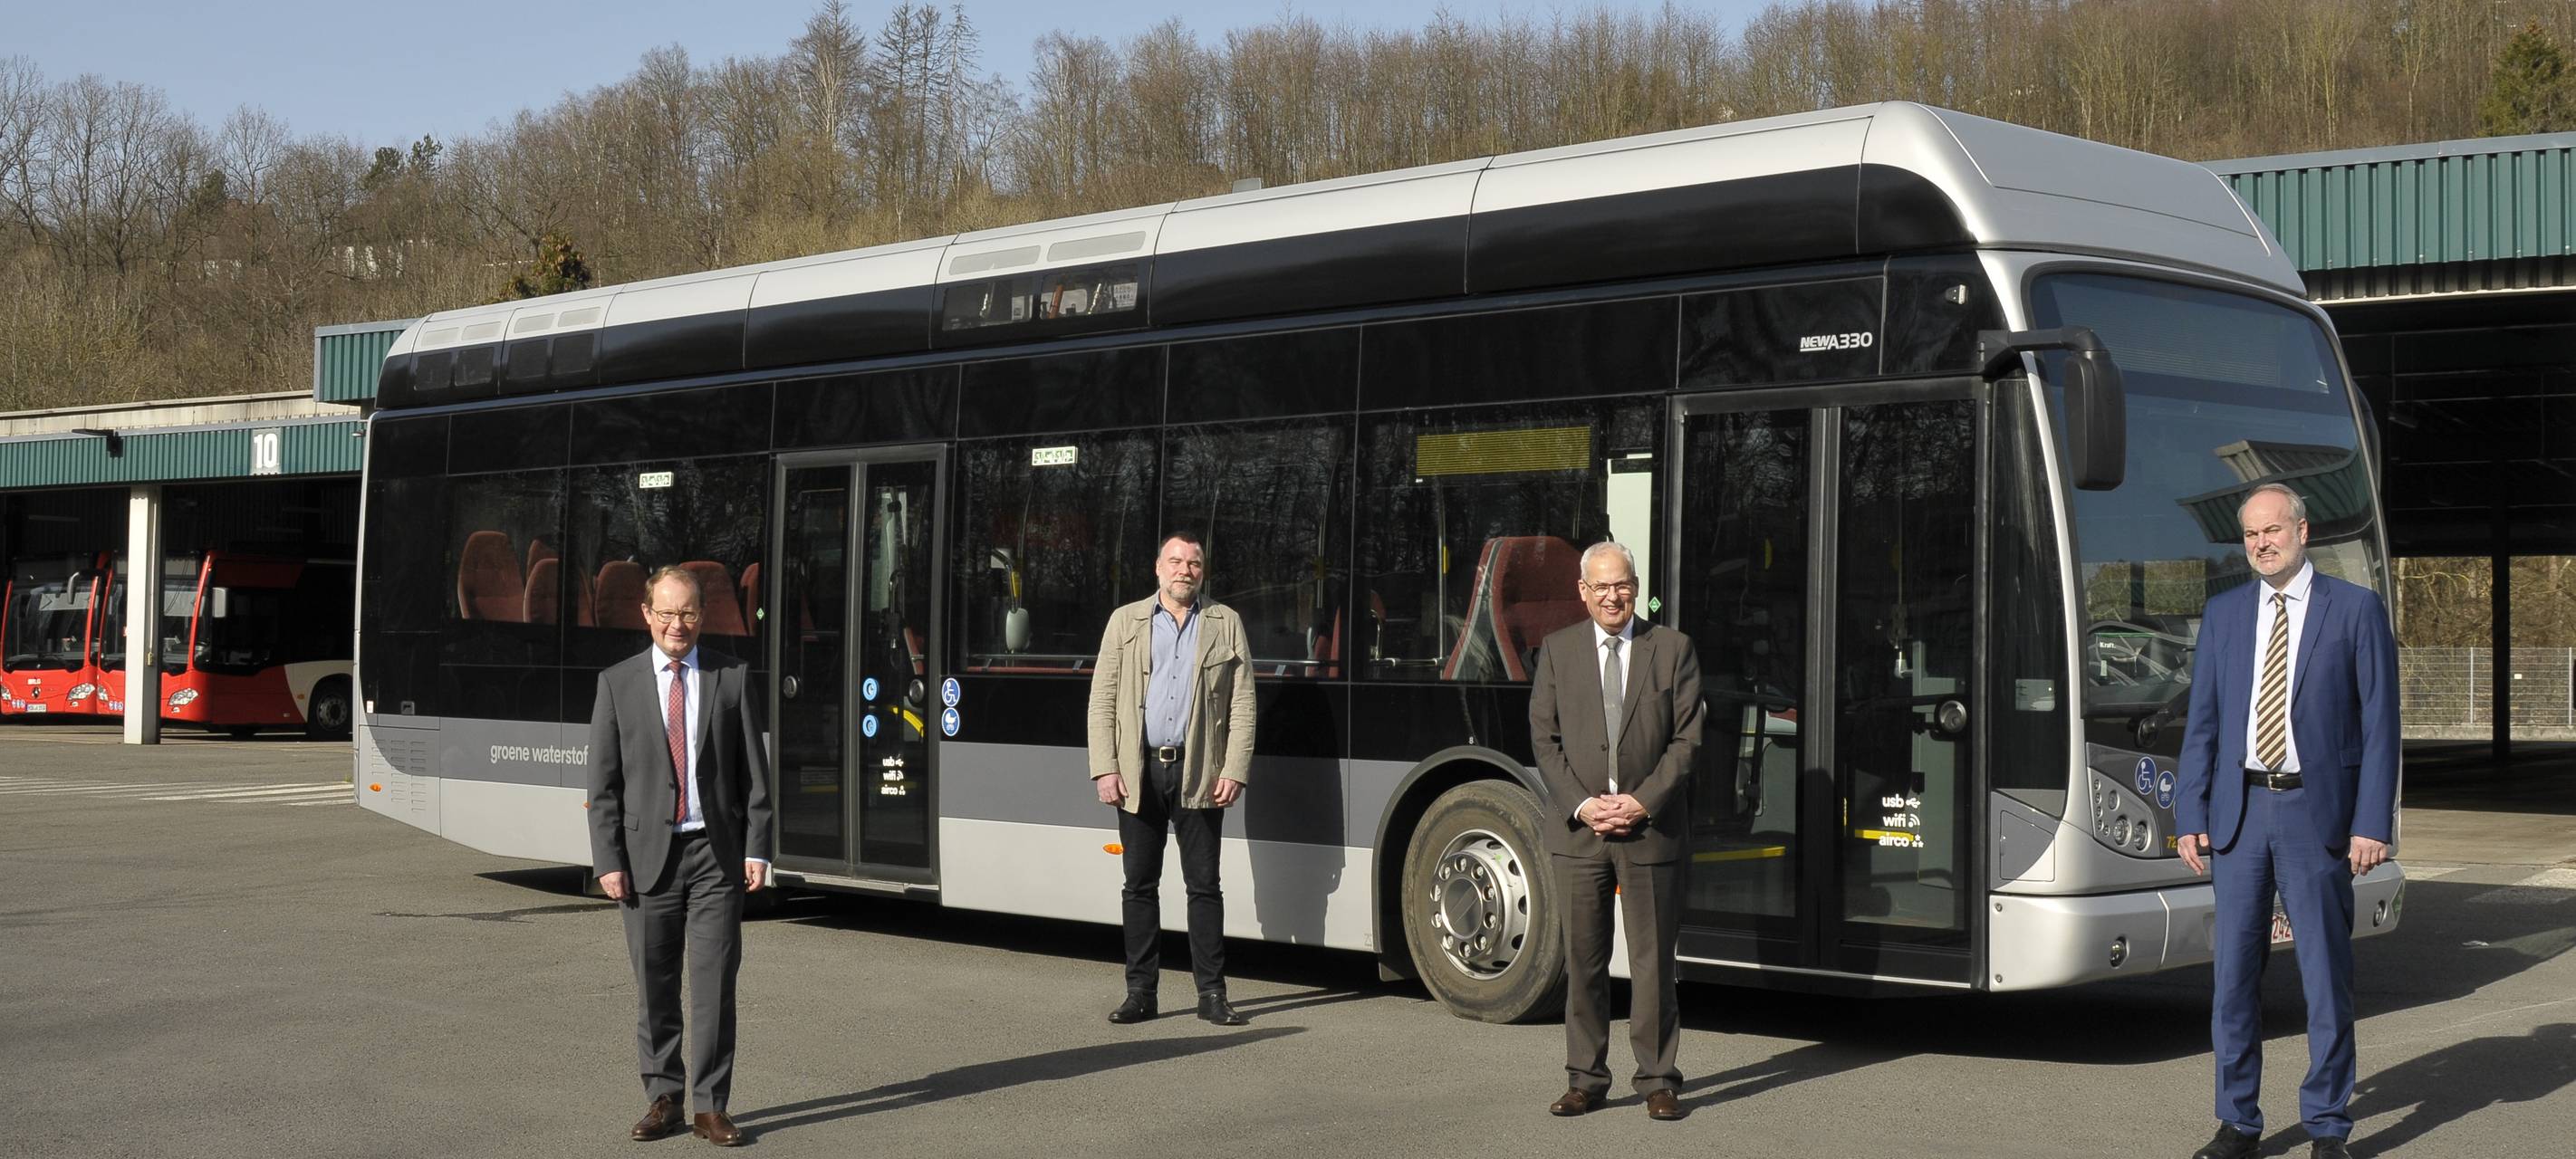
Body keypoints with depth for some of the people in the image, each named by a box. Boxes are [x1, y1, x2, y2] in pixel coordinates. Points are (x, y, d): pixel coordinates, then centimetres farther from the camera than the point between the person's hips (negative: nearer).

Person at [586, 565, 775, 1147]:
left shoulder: (731, 677, 5)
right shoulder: (618, 683, 4)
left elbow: (754, 770, 4)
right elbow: (604, 782, 2)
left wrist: (757, 848, -3)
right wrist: (607, 859, -5)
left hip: (717, 851, 0)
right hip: (647, 853, 0)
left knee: (715, 982, -1)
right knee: (654, 985, 5)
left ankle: (710, 1107, 5)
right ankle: (663, 1099, 16)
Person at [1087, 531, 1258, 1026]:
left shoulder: (1226, 624, 8)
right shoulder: (1126, 621, 9)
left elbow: (1242, 704, 4)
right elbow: (1102, 701, 6)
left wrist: (1234, 772, -6)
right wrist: (1105, 769, -5)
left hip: (1198, 773, -1)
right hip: (1138, 771, 1)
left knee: (1204, 885, 1)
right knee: (1139, 885, 5)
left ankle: (1212, 993, 7)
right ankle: (1141, 991, 11)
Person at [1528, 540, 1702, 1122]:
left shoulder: (1673, 648, 4)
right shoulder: (1557, 650, 7)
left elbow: (1686, 737, -1)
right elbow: (1544, 739, 4)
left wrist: (1644, 802, -12)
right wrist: (1582, 805, -9)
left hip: (1651, 828, -1)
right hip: (1577, 831, 1)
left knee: (1652, 959, 2)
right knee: (1583, 959, 6)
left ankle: (1658, 1080, 10)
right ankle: (1585, 1079, 14)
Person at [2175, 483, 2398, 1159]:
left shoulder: (2357, 610, 0)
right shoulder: (2224, 613, 10)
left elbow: (2380, 724, -3)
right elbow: (2202, 721, 10)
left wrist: (2373, 824, -9)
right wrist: (2190, 817, 2)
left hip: (2318, 816, -3)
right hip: (2238, 813, 3)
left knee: (2326, 976, 2)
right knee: (2233, 973, 5)